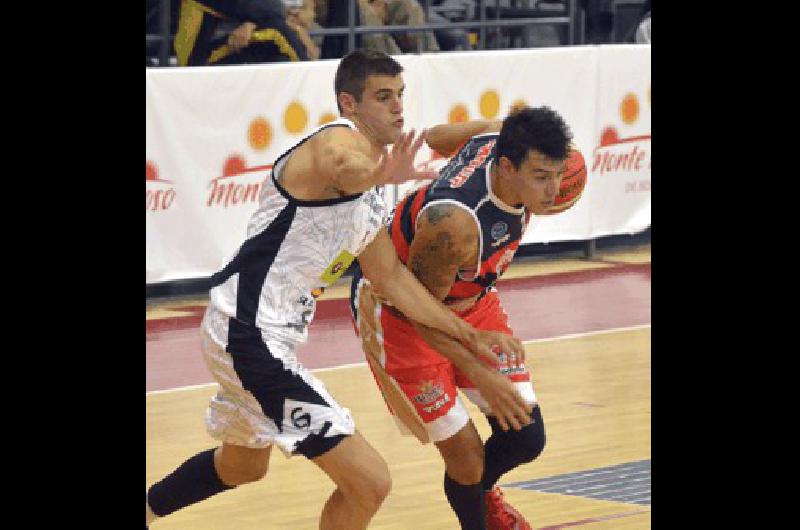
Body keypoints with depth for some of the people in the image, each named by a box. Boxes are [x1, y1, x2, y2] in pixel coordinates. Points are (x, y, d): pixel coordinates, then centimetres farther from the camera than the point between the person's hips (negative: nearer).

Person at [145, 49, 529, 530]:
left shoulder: (369, 196, 15)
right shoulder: (340, 138, -15)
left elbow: (391, 278, 22)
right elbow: (340, 166, -42)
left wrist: (468, 336, 21)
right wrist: (374, 175, -57)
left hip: (248, 331, 11)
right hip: (250, 332, -11)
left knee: (243, 465, 35)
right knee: (369, 483, -14)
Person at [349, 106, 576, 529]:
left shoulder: (500, 135, -19)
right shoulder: (454, 224, -40)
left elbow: (437, 137, 3)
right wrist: (480, 375, -26)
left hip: (469, 299, 7)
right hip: (398, 309, -7)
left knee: (525, 437, 2)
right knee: (463, 451, -6)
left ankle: (481, 490, 35)